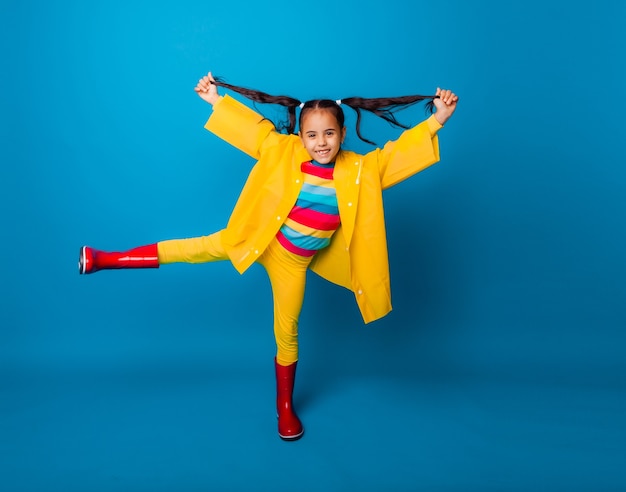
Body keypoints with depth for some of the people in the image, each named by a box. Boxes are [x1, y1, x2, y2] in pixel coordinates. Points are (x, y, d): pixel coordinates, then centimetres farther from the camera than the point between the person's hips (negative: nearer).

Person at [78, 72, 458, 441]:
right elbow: (252, 127, -2)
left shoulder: (361, 170, -14)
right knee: (199, 249, -7)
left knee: (286, 333, 9)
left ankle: (285, 406, 28)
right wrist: (217, 101, 3)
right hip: (260, 240, 0)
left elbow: (401, 152, -12)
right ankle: (104, 259, 4)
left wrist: (436, 121, -18)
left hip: (294, 262, 0)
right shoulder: (284, 153, -13)